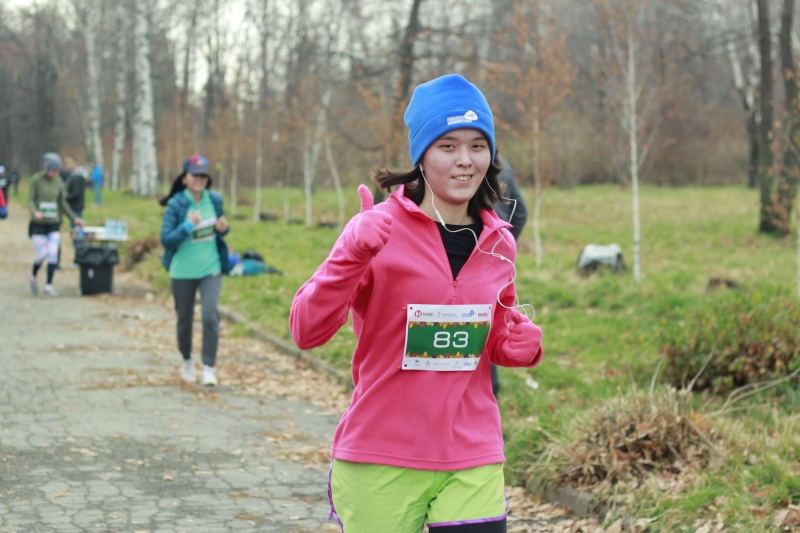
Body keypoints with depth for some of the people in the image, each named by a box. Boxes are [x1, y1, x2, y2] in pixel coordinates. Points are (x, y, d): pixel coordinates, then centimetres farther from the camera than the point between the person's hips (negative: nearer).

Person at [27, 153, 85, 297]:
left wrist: (74, 218, 7)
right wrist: (35, 212, -27)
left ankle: (49, 286, -1)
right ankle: (33, 277, 24)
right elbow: (30, 200, -7)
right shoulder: (37, 180, -6)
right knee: (41, 254, -4)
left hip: (54, 223, 3)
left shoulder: (58, 182, 5)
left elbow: (63, 203, 13)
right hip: (39, 223, -3)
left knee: (53, 255, -7)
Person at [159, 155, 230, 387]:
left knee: (211, 315, -15)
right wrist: (188, 226, -29)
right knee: (185, 319, 12)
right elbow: (165, 239, -16)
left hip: (211, 269, 2)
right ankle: (186, 360, 37)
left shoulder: (215, 200, -1)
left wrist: (223, 229, -9)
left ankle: (208, 367, -5)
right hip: (183, 272, -1)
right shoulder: (176, 204, -13)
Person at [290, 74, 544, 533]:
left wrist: (519, 343, -1)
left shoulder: (499, 243, 6)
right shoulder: (381, 229, -8)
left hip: (474, 462, 4)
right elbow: (307, 331, -15)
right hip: (381, 462, -3)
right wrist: (353, 255, -30)